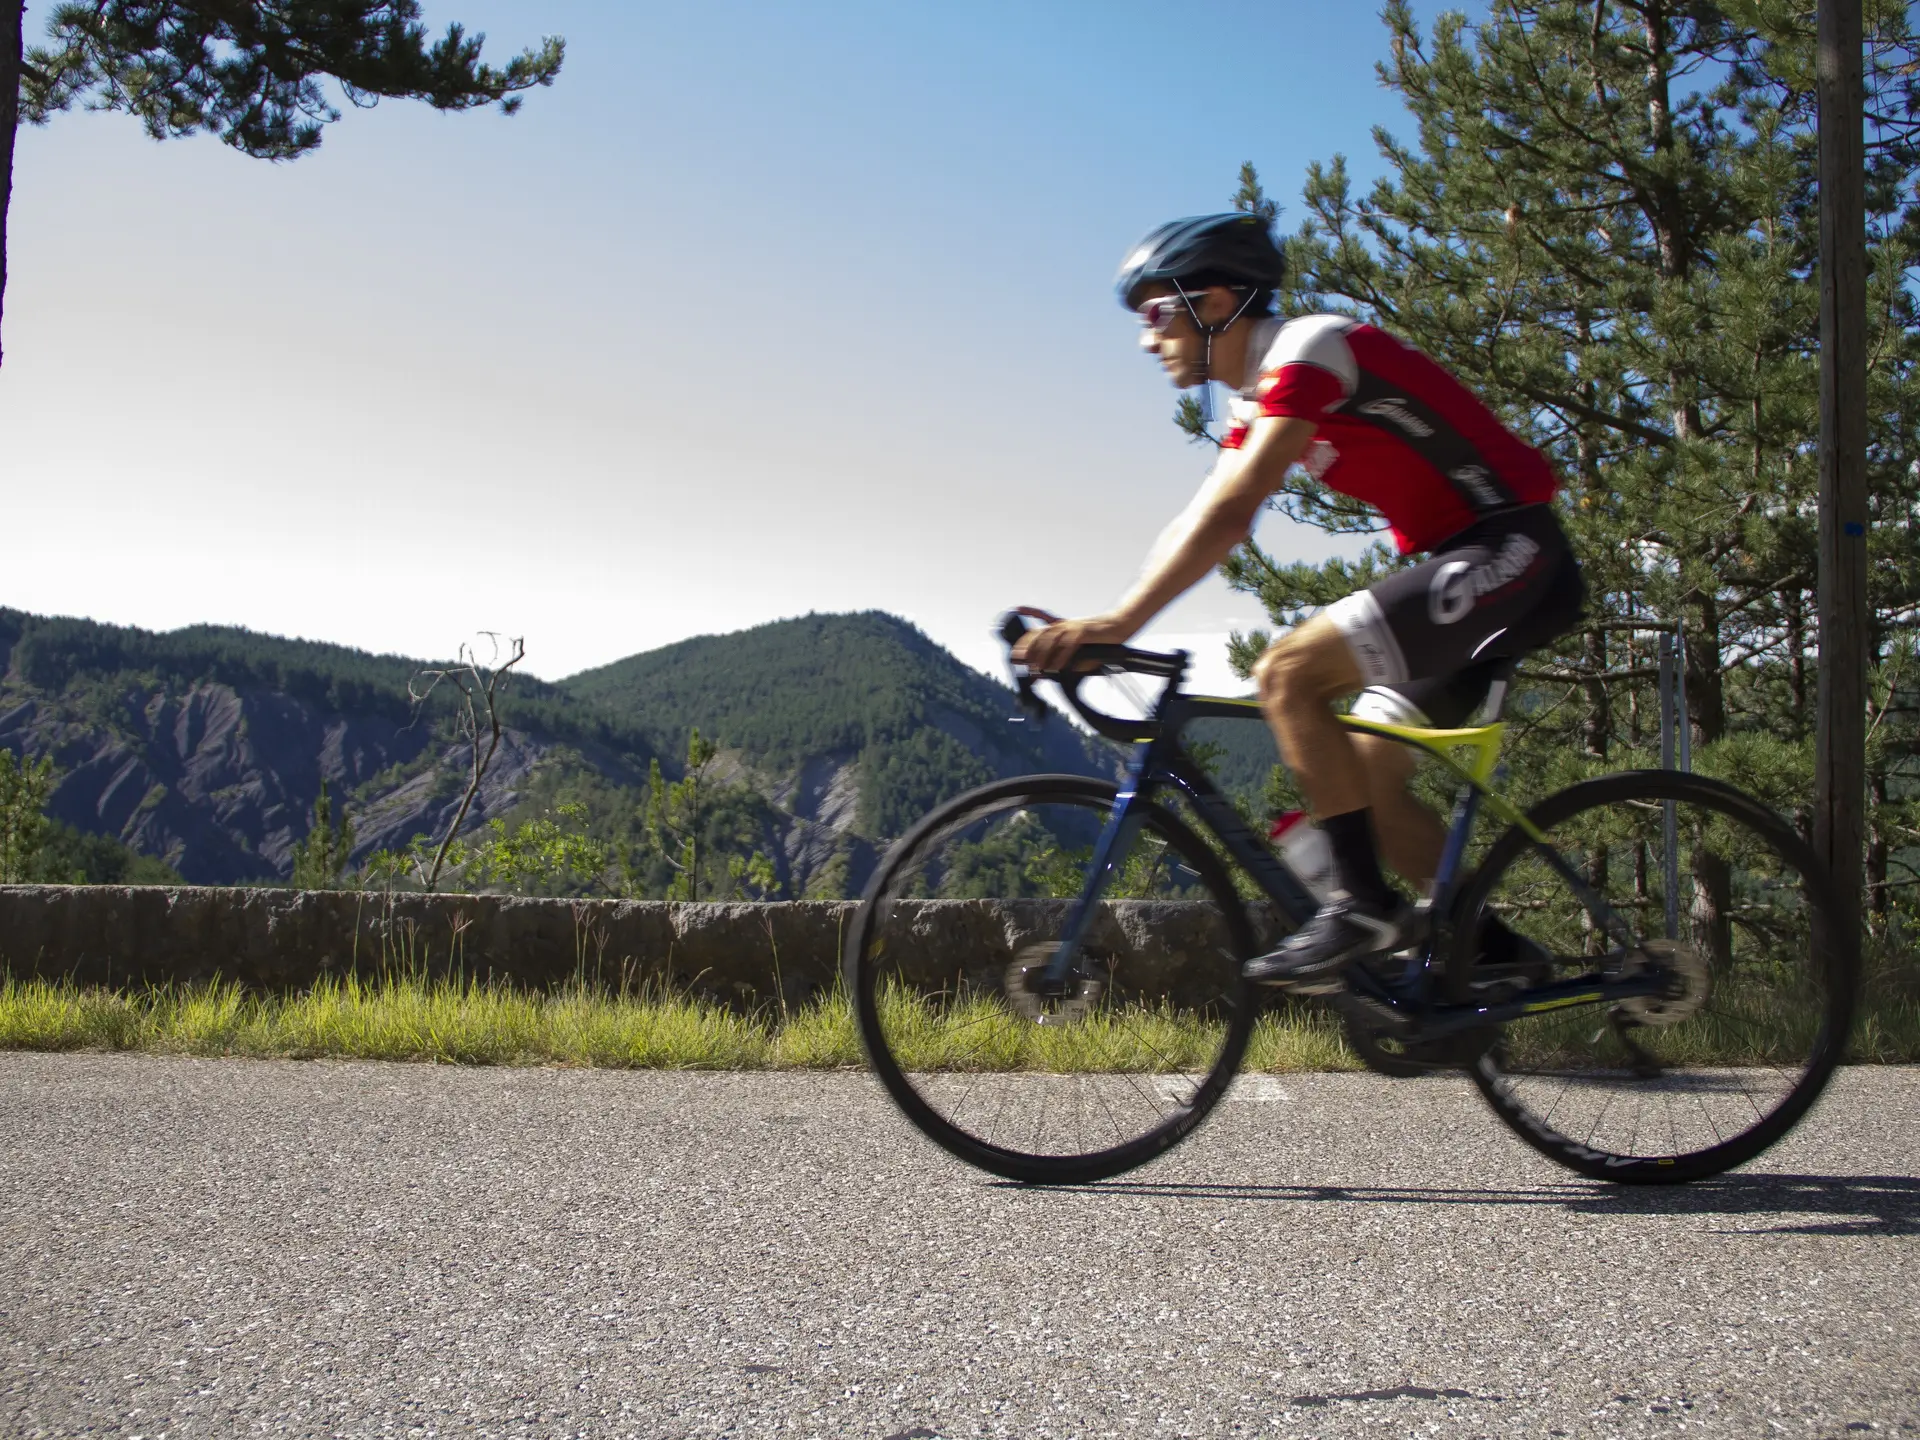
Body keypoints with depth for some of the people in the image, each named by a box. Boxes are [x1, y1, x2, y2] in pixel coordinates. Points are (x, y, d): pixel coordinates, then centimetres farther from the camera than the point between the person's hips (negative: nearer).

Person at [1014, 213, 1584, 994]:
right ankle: (1495, 957, 14)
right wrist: (1092, 629, 1)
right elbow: (1199, 527, 11)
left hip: (1509, 550, -10)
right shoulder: (1258, 399, 15)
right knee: (1367, 782, 7)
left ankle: (1362, 903, -14)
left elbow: (1231, 509, -26)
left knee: (1287, 671, -21)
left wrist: (1120, 621, -31)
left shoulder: (1307, 348, -15)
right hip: (1463, 565, 10)